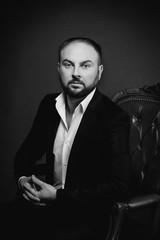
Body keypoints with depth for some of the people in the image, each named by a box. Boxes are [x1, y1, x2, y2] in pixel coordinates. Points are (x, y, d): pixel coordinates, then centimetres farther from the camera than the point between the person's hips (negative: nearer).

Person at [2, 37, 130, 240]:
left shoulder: (115, 118, -16)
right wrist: (22, 178, -7)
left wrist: (58, 196, -21)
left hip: (88, 220, -5)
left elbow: (119, 187, -20)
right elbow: (26, 152, 15)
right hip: (49, 199, 5)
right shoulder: (49, 104, 4)